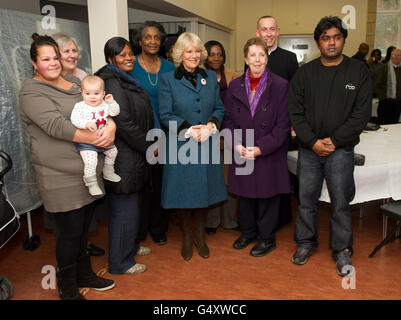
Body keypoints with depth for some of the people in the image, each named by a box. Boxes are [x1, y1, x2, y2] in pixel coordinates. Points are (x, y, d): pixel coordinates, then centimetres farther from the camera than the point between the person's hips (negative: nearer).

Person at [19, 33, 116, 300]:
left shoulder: (75, 83, 13)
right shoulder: (31, 91, -8)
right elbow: (56, 125, -22)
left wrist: (111, 126, -16)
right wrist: (96, 138, -22)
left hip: (89, 172, 7)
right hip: (61, 178, -6)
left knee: (83, 228, 19)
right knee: (70, 232, 5)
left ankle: (85, 275, 40)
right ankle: (67, 289, 28)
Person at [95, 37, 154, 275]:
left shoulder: (127, 80, 15)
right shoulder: (112, 83, -17)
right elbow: (123, 124, -23)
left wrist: (146, 146, 13)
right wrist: (148, 147, -14)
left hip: (134, 155, 10)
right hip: (123, 159, -10)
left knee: (131, 206, 21)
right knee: (125, 210, 1)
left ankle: (130, 246, 39)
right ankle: (120, 262, 17)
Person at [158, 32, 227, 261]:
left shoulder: (211, 78, 11)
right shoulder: (167, 80, 0)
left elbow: (220, 109, 10)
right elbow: (165, 115, -5)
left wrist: (210, 125, -10)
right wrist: (189, 129, -16)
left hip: (207, 145, 3)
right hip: (180, 146, -3)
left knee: (204, 190, 10)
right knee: (183, 192, 5)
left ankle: (200, 236, 29)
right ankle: (187, 237, 25)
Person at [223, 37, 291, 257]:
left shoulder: (280, 86, -5)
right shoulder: (235, 86, 6)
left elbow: (283, 124, -8)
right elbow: (228, 119, 7)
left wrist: (261, 148, -15)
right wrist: (236, 144, -9)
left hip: (269, 155, -3)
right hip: (242, 155, 4)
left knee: (267, 196, 7)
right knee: (244, 195, 15)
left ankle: (267, 238, 26)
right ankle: (248, 232, 36)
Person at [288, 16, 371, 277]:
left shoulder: (359, 72, 2)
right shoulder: (305, 73, 5)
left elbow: (362, 114, -4)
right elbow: (295, 112, 1)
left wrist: (334, 140, -11)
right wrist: (312, 142, -10)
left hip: (341, 150, -1)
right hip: (309, 149, 2)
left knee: (340, 203, 7)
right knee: (307, 200, 10)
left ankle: (342, 249, 24)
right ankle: (306, 242, 29)